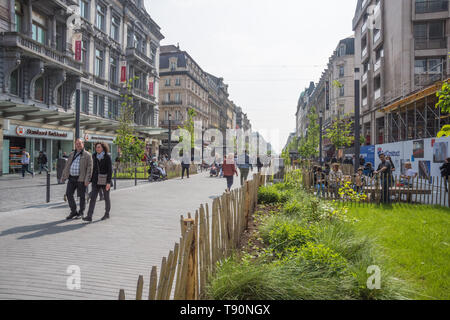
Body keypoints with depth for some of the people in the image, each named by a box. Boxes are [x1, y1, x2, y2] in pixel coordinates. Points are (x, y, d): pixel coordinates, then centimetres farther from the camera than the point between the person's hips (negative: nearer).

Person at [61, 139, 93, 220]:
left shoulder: (87, 155, -3)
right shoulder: (72, 154, 15)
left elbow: (89, 168, -10)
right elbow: (67, 166, 18)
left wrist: (87, 180, -18)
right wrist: (63, 177, 12)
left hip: (81, 179, -5)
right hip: (71, 178, 5)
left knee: (82, 196, 3)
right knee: (69, 194, 0)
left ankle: (81, 213, 17)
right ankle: (73, 212, 13)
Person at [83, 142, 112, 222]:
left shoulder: (107, 157, -11)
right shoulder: (94, 156, 4)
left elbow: (110, 170, -14)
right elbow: (94, 168, 13)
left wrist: (108, 182, -21)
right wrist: (91, 179, 14)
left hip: (105, 180, -4)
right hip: (96, 180, 4)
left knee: (106, 197, 10)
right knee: (93, 197, -7)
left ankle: (107, 214, 27)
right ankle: (89, 216, -10)